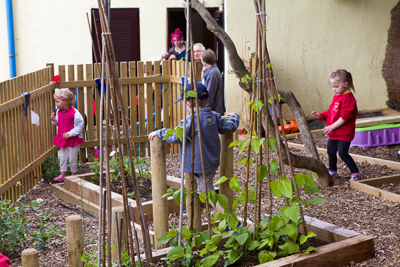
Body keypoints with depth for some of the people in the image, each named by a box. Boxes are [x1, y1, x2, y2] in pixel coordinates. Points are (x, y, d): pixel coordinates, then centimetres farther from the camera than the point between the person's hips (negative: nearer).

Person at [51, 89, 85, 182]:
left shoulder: (74, 113, -21)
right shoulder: (59, 112, 1)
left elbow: (80, 125, -18)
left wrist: (70, 133, -23)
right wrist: (54, 120, -8)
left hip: (73, 140, -6)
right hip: (62, 139, 6)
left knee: (73, 158, 5)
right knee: (62, 157, 12)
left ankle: (73, 175, 20)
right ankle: (62, 175, 23)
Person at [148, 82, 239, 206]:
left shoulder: (192, 120, -22)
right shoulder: (214, 116, 1)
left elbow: (176, 136, -26)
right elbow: (230, 127, 12)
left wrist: (158, 133, -12)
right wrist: (234, 117, 34)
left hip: (199, 166, -8)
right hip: (213, 163, 9)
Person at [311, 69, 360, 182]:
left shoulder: (348, 98, -18)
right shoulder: (336, 97, 12)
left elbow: (345, 117, -25)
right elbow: (330, 112, 20)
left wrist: (332, 126, -27)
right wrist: (320, 115, 4)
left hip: (344, 133, -10)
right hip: (334, 133, 10)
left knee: (343, 153, -11)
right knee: (331, 151, 17)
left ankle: (355, 173, 1)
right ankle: (332, 171, 34)